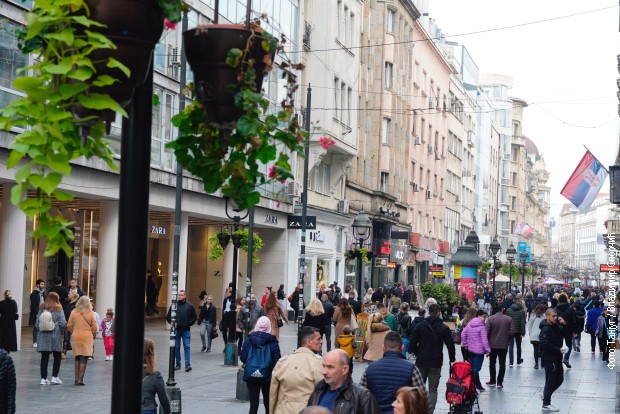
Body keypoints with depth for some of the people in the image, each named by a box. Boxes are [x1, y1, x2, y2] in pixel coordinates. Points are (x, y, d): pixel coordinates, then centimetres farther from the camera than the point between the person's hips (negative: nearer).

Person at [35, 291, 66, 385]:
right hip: (55, 336, -3)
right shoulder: (58, 309, -6)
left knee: (44, 358, 6)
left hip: (43, 336, 3)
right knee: (57, 357, 11)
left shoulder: (41, 309, 3)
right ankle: (54, 377, 8)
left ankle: (43, 378, 5)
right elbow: (63, 323, -11)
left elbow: (37, 324, 2)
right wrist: (61, 330, 9)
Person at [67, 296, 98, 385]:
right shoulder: (90, 313, -5)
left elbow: (69, 326, 2)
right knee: (84, 359, 1)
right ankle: (80, 379, -2)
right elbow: (94, 327, -2)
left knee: (77, 358, 15)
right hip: (87, 338, -2)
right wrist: (93, 337, 13)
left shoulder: (74, 312, -1)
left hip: (76, 337, 2)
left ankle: (77, 378, 15)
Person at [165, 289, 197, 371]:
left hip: (186, 330, -2)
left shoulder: (190, 306, 2)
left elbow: (194, 317, 9)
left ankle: (187, 365, -6)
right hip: (176, 330, 2)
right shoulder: (173, 305, 3)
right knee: (176, 347, 7)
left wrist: (189, 324, -1)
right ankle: (178, 364, 16)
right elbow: (168, 317, 11)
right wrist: (172, 322, -2)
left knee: (187, 347, -5)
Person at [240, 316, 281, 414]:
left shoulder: (249, 339, -4)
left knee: (253, 404, 2)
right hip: (267, 377, -1)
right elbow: (277, 361, -13)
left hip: (251, 376, 1)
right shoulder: (272, 341, -10)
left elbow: (243, 358, -5)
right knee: (268, 403, 18)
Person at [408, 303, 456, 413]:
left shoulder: (420, 326, -2)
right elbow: (450, 345, -4)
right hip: (436, 363, -1)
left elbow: (412, 344, -4)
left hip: (421, 362, 1)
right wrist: (452, 359, 13)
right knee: (433, 390, 4)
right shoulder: (444, 328, -5)